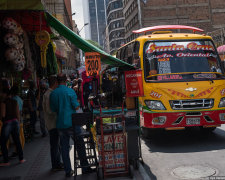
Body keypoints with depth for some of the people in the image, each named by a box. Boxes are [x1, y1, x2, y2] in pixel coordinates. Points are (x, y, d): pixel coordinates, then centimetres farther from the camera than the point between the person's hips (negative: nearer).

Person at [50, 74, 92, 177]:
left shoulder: (53, 94, 3)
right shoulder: (70, 91, -9)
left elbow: (53, 109, 9)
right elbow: (76, 106, -11)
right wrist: (77, 104, 10)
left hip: (61, 124, 4)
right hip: (72, 122, -3)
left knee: (64, 148, 9)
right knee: (80, 145, 8)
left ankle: (68, 171, 14)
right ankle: (85, 168, 14)